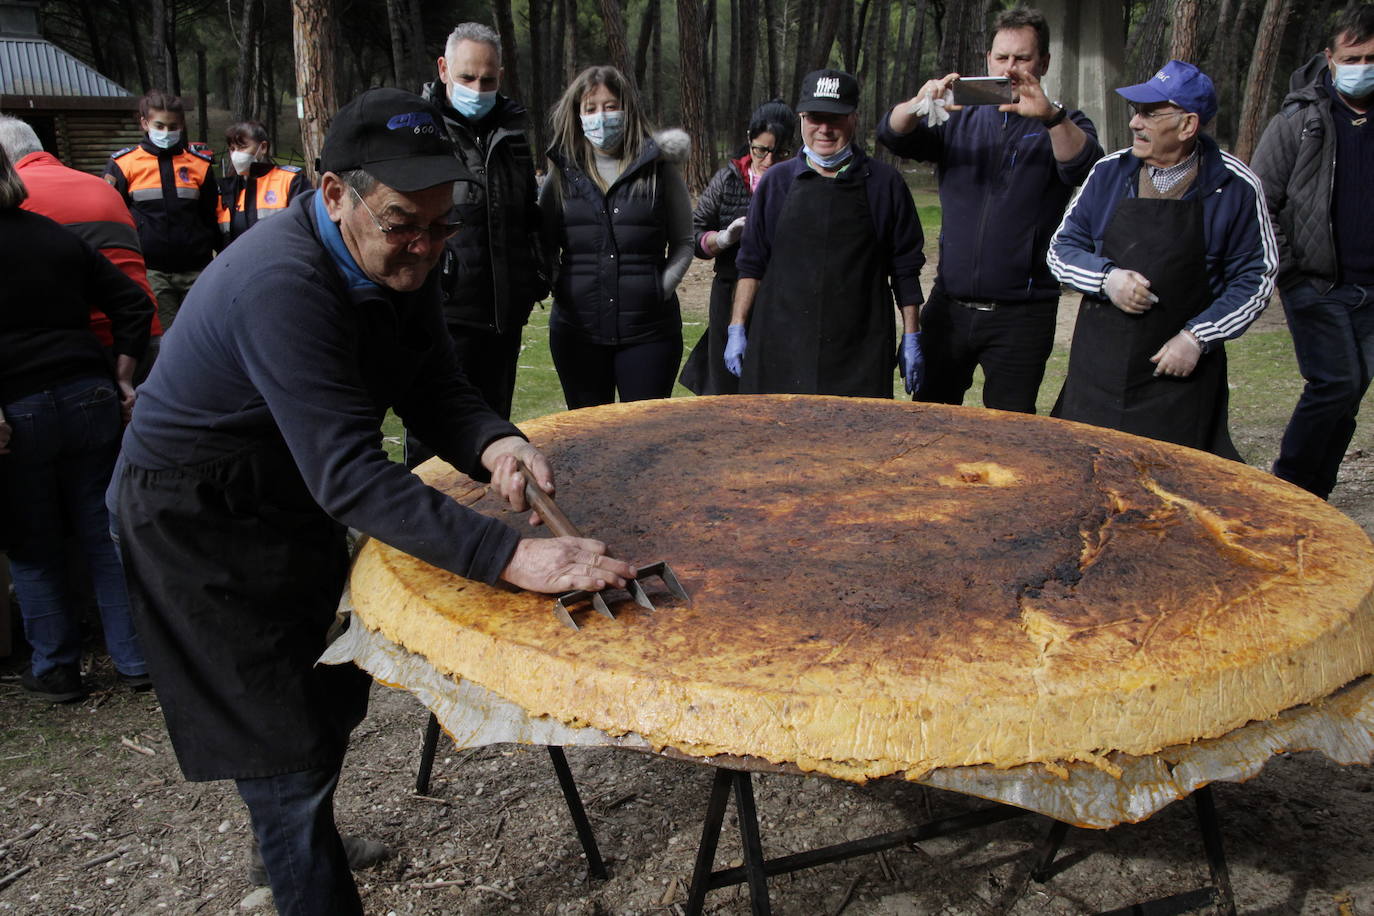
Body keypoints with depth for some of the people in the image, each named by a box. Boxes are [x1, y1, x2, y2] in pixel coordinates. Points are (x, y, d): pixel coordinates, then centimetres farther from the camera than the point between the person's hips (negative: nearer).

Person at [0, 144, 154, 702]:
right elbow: (134, 303, 9)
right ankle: (135, 659, 17)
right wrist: (123, 377, 11)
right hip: (89, 399, 4)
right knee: (105, 532, 11)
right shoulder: (63, 238, 9)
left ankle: (56, 669, 19)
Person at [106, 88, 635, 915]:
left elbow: (436, 390, -5)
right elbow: (351, 473, -41)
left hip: (293, 504, 9)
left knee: (332, 699, 23)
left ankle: (299, 842, 49)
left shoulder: (399, 257, -7)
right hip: (199, 526, -8)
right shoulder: (282, 284, -35)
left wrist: (493, 445, -29)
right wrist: (510, 557, -49)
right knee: (288, 750, -4)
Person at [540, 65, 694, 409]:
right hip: (577, 330, 2)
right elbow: (545, 246, 14)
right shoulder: (563, 173, 7)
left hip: (648, 329, -2)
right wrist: (554, 286, -2)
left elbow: (683, 244, 8)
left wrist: (661, 288, -4)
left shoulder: (658, 168, 3)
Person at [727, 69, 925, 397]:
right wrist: (737, 329, 6)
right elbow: (751, 262, 11)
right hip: (780, 350, 1)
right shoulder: (776, 181, 9)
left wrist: (911, 336, 6)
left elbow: (905, 268, 8)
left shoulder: (884, 183, 5)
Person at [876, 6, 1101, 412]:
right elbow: (892, 135, -3)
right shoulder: (960, 119, 11)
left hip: (1021, 315, -2)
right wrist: (919, 104, -25)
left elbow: (1083, 165, -17)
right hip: (949, 305, 3)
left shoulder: (1063, 126, 4)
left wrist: (1051, 115, -36)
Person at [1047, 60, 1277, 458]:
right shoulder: (1109, 172, 3)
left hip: (1180, 376, -2)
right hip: (1097, 369, 2)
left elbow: (1256, 277, 1)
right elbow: (1061, 249, 7)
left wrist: (1197, 338, -11)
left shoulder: (1236, 187, -4)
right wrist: (1106, 277, -13)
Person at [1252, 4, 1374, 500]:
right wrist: (1280, 270, -10)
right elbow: (1260, 203, -3)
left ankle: (1311, 498, 18)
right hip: (1314, 284, -4)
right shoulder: (1298, 121, -2)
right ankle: (1287, 487, 3)